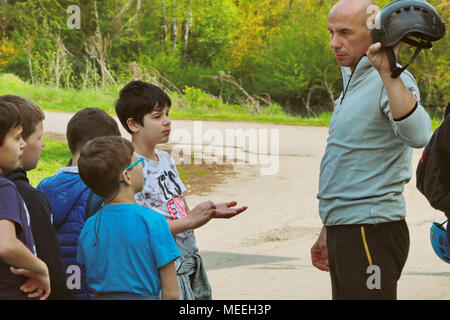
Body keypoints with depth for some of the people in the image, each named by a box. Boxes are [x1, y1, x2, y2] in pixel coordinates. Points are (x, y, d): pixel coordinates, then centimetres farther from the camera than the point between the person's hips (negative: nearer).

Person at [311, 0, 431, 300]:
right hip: (343, 230, 10)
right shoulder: (353, 82, 18)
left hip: (372, 233, -10)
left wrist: (388, 73, -41)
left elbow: (417, 135, -35)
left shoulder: (392, 82, -13)